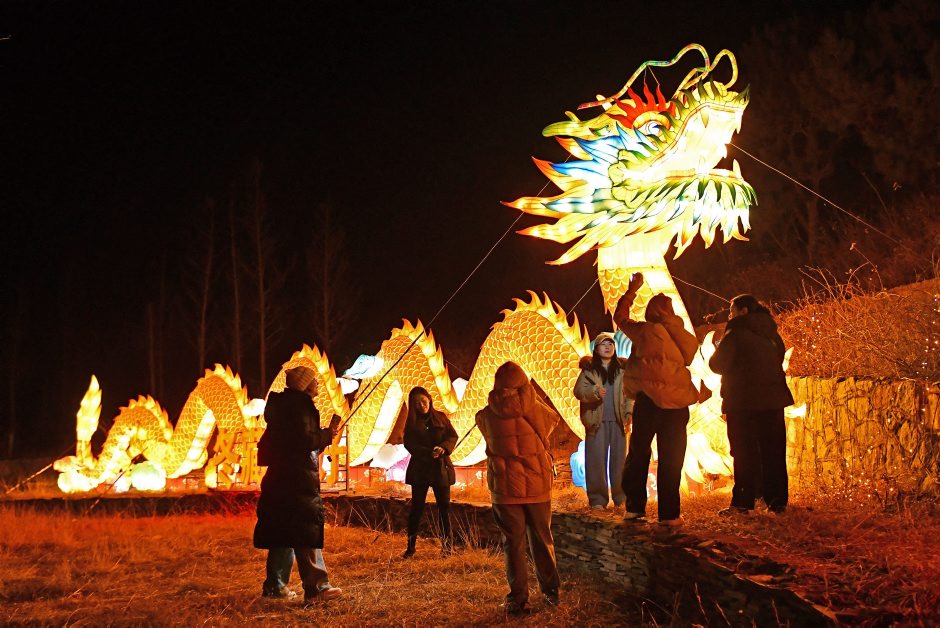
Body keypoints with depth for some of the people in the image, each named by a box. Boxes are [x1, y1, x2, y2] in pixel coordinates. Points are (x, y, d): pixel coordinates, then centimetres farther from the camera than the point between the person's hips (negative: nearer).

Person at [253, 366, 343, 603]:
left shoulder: (288, 404, 18)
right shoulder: (298, 406, -12)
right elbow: (304, 441, -19)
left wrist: (326, 433, 15)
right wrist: (327, 434, -7)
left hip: (281, 478, 10)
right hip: (297, 479, -10)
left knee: (284, 533, 13)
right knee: (308, 532, -9)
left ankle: (275, 585, 18)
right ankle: (316, 586, -9)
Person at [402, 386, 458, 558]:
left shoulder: (440, 417, 7)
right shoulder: (411, 422, 5)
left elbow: (453, 436, 3)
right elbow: (409, 444, -4)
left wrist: (443, 448, -17)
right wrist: (429, 452, -18)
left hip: (441, 468, 1)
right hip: (420, 469, 0)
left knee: (444, 506, 1)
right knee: (416, 507, 0)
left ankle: (447, 545, 8)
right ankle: (410, 547, 4)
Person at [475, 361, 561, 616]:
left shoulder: (486, 416, -7)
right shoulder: (536, 410, -8)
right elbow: (554, 419, 14)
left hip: (504, 487, -1)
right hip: (537, 485, 1)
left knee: (513, 542, 5)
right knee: (542, 539, 15)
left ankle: (518, 598, 4)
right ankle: (550, 591, 25)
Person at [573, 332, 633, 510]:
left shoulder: (622, 368, 8)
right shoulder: (589, 369, 5)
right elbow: (579, 390, -4)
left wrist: (629, 413, -3)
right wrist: (595, 391, -22)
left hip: (618, 421, 1)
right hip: (596, 421, -1)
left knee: (619, 459, 3)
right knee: (596, 459, -2)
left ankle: (621, 498, 11)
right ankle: (597, 499, 3)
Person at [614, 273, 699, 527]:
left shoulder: (643, 331, -7)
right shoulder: (682, 335, -6)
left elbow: (620, 316, 9)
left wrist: (632, 290, 18)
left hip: (647, 401, 0)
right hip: (676, 403, 0)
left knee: (638, 454, 14)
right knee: (670, 460, 6)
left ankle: (634, 507, 15)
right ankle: (669, 513, 5)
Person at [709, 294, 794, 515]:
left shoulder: (736, 333, -9)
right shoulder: (771, 334, 12)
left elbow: (718, 364, -10)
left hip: (743, 401, -5)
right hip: (773, 400, 6)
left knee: (744, 453, -1)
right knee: (773, 451, 9)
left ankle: (743, 502, -4)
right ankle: (777, 501, 8)